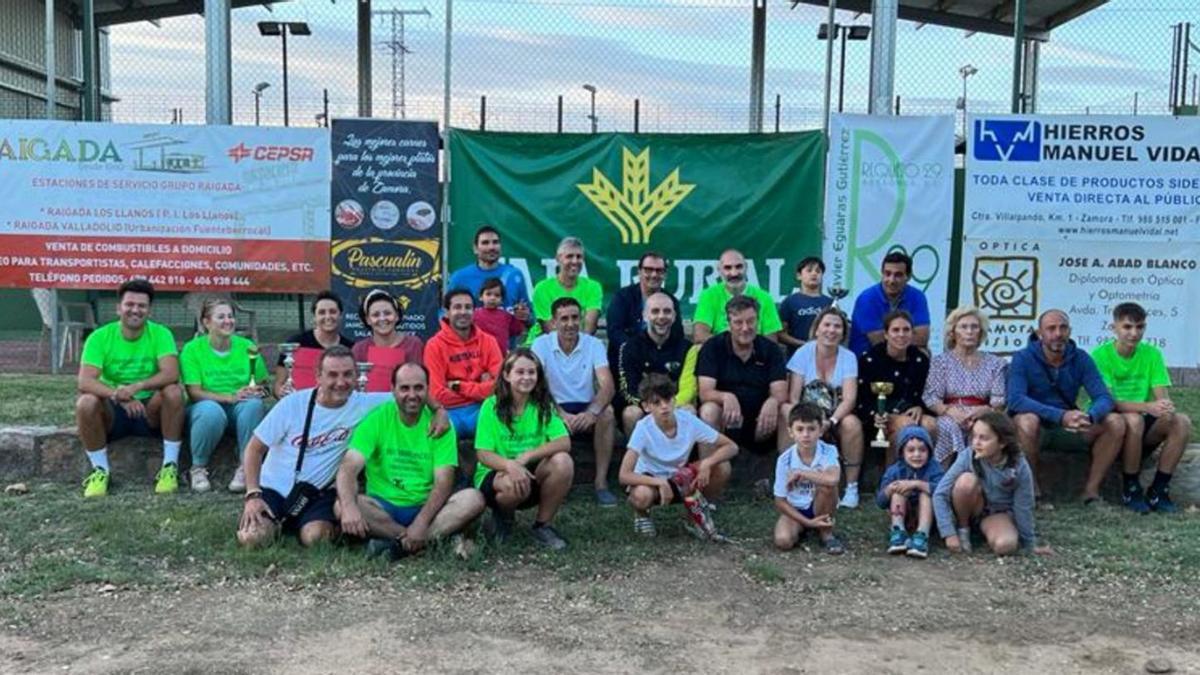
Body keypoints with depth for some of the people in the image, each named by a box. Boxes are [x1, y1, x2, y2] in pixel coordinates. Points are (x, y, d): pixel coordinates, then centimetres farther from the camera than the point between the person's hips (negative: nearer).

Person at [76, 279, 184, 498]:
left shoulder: (160, 334, -7)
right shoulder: (100, 337, -7)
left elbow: (171, 374, -23)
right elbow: (85, 382, -19)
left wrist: (138, 386, -40)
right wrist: (119, 395, -37)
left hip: (150, 410, 0)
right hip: (113, 413, 1)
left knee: (174, 392, -29)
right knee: (85, 403, -29)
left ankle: (170, 467, -18)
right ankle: (100, 470, -10)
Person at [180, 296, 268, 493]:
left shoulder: (246, 346, 6)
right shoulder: (193, 349, -2)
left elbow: (263, 385, 9)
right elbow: (194, 392, -10)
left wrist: (258, 391, -17)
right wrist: (231, 397, -23)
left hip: (240, 411, 2)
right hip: (205, 407, -2)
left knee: (253, 403, -32)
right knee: (211, 410, -37)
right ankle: (198, 468, -14)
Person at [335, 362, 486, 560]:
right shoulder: (376, 419, -4)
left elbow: (443, 483, -10)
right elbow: (349, 468, -17)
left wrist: (421, 523, -26)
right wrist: (349, 506, -38)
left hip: (428, 507, 0)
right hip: (383, 507, 0)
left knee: (473, 499, -25)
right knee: (341, 506, -30)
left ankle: (396, 542, -26)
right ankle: (439, 537, -25)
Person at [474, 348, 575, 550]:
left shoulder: (543, 405, -1)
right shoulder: (492, 406, -9)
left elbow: (564, 443, -15)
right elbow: (483, 454, -15)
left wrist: (526, 456, -27)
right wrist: (510, 465, -35)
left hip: (532, 474, 3)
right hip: (495, 474, -3)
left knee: (563, 462, -27)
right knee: (513, 484, -38)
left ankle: (543, 525, -6)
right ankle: (503, 516, 1)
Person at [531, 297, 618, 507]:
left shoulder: (594, 344, -3)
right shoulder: (541, 344, -5)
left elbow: (608, 385, -16)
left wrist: (592, 412, -36)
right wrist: (562, 415, -32)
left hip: (586, 410, 1)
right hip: (556, 409, -1)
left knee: (607, 412, -31)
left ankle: (601, 481, -21)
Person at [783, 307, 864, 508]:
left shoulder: (848, 357, -1)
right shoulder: (803, 353, -3)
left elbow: (849, 398, -12)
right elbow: (793, 397, -7)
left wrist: (831, 421, -29)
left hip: (836, 418, 1)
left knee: (852, 423, -31)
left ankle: (852, 488, -21)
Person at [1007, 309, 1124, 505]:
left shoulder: (1081, 359, -1)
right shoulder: (1023, 359, -13)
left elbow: (1104, 397, -9)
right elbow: (1015, 399, -28)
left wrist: (1089, 417, -34)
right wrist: (1060, 416, -38)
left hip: (1070, 423, 4)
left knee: (1116, 422, -16)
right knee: (1027, 420, -37)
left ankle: (1091, 490, -9)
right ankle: (1032, 490, -20)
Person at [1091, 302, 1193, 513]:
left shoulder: (1152, 353, 2)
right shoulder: (1101, 355, -11)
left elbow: (1162, 397, -5)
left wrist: (1166, 407, -31)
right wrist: (1147, 407, -35)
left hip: (1145, 428, 4)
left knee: (1182, 421, -21)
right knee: (1134, 419, -35)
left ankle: (1159, 489, -9)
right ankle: (1131, 489, -15)